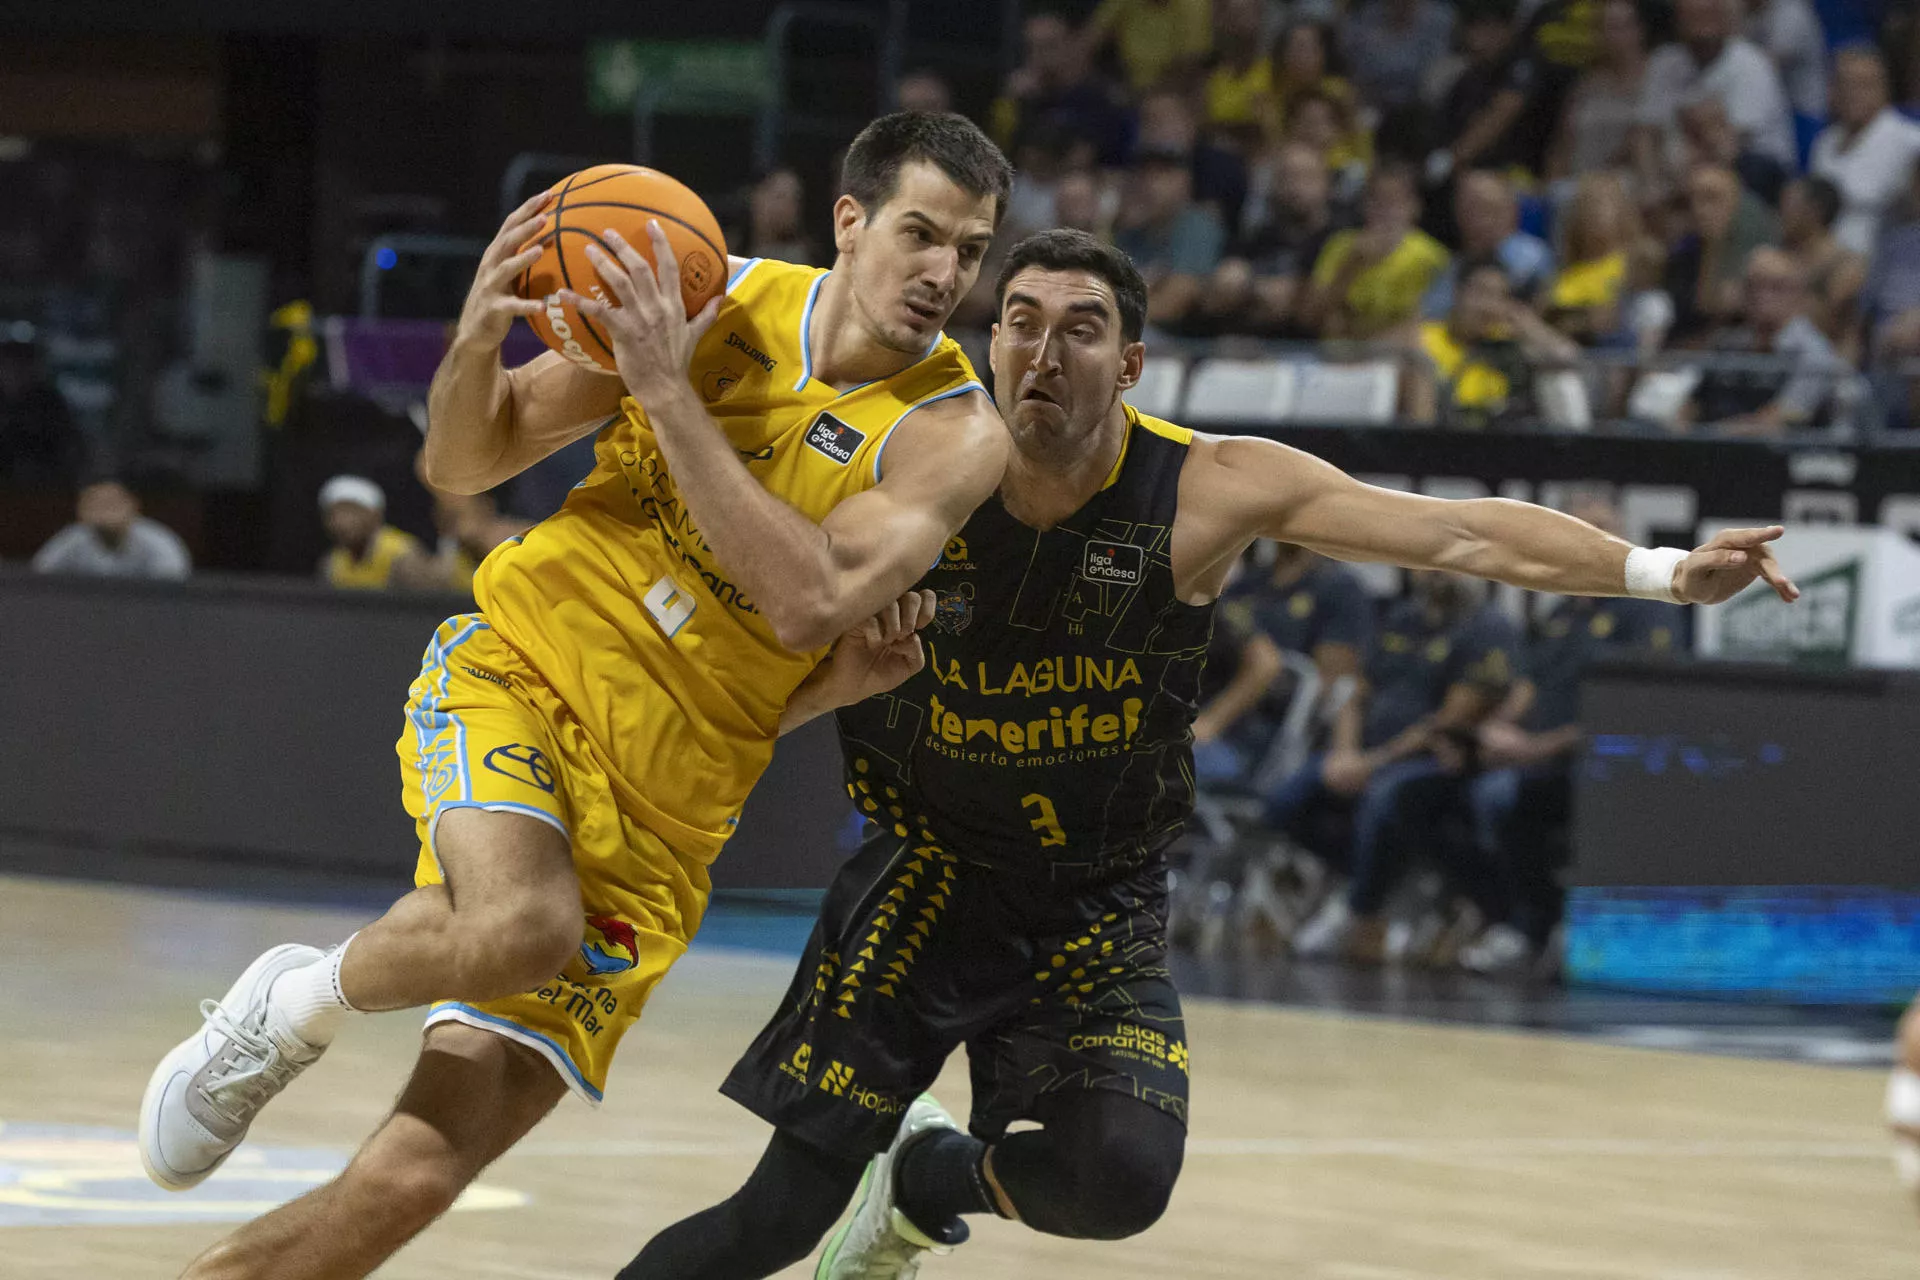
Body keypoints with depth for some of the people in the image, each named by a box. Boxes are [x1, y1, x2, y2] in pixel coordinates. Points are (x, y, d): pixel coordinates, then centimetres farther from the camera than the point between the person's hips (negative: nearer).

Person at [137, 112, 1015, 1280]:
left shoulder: (955, 434, -6)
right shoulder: (723, 303, -1)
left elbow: (809, 605, -23)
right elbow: (463, 464, 7)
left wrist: (670, 391, -25)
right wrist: (476, 346, -16)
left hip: (658, 825, 0)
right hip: (518, 673, 0)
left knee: (413, 1181, -11)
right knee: (525, 929, -36)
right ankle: (295, 1006, -5)